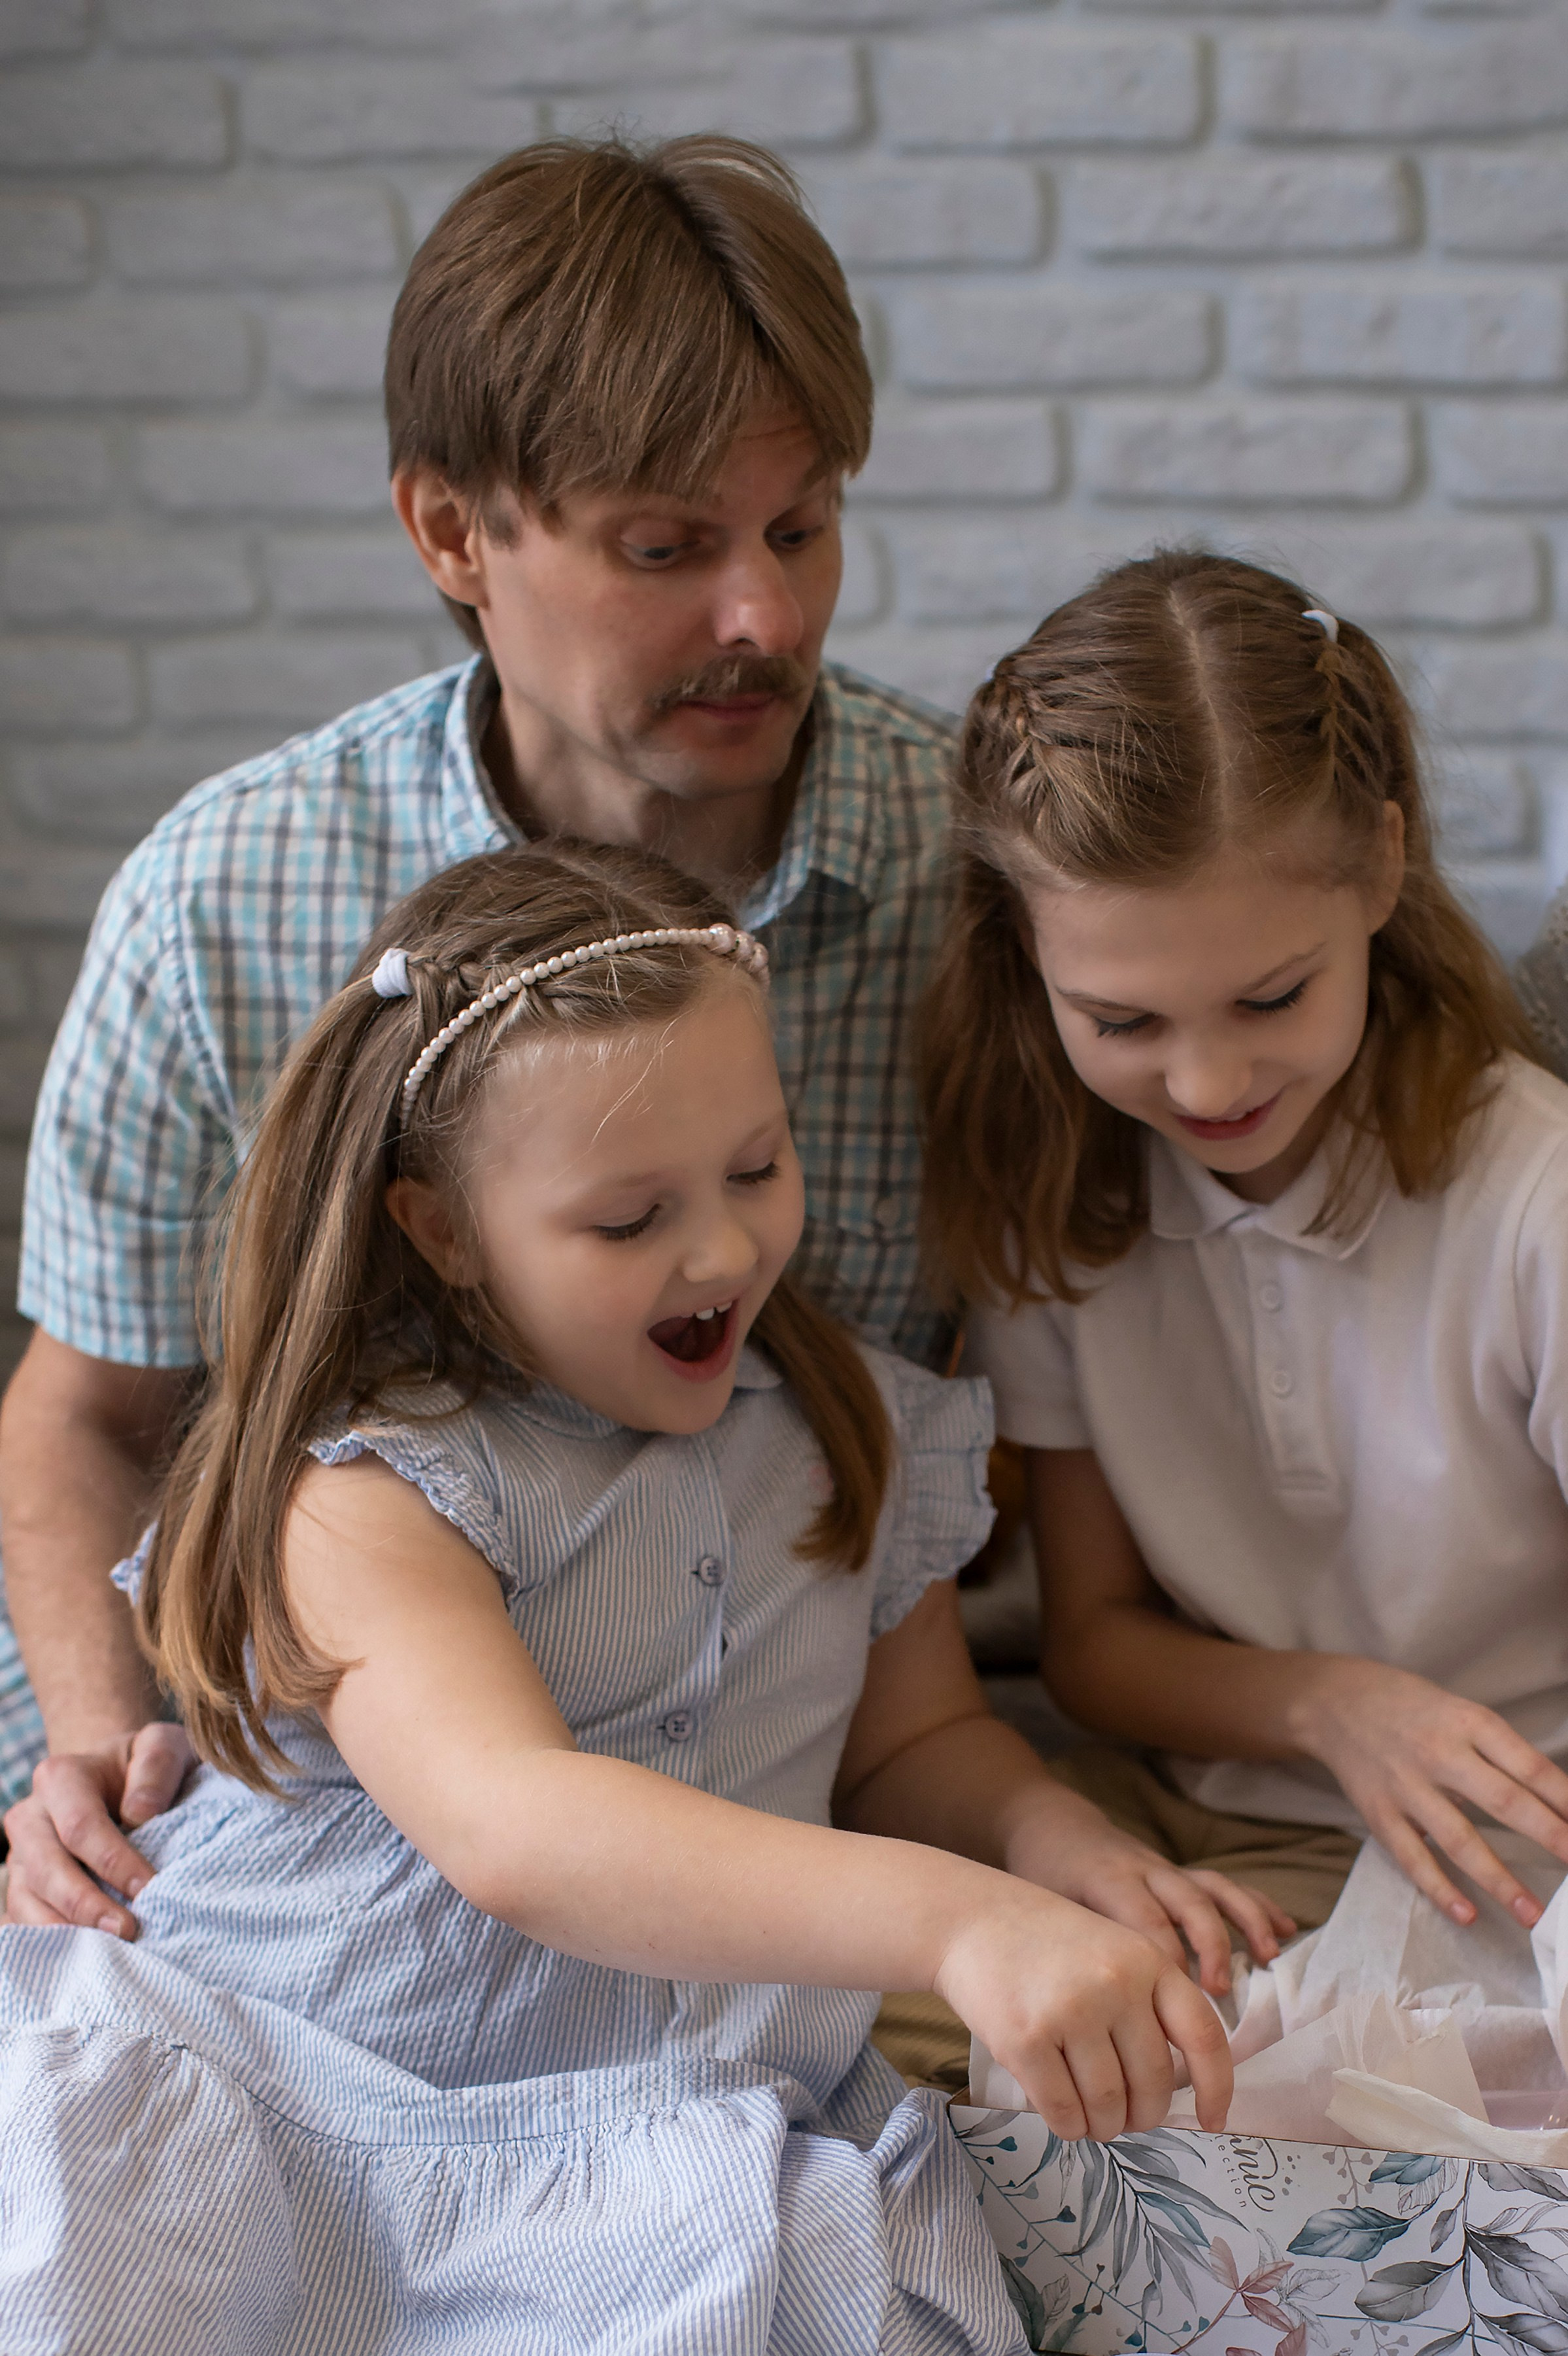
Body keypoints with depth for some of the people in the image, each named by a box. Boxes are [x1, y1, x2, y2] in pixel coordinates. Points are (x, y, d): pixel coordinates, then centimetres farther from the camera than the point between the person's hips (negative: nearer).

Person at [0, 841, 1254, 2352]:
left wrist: (1075, 1855, 0)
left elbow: (913, 1740, 24)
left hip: (697, 2149, 5)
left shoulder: (853, 1436, 8)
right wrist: (954, 1921, -42)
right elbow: (512, 1829, -30)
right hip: (319, 2102, -4)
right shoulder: (367, 1500, -13)